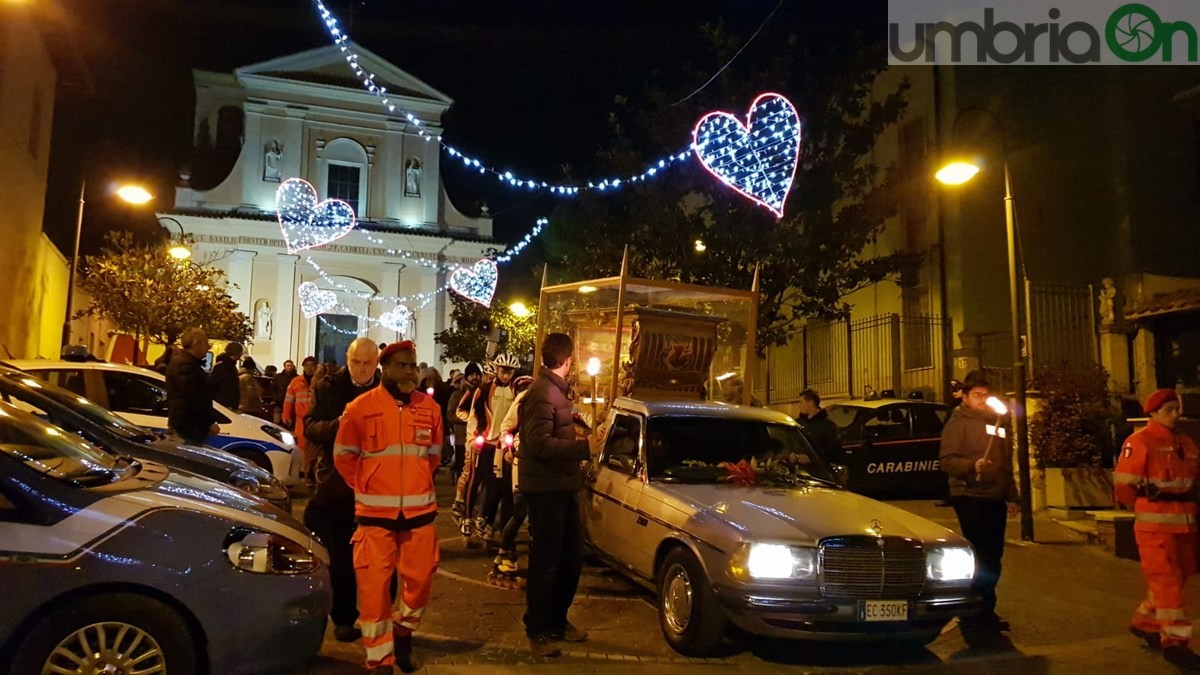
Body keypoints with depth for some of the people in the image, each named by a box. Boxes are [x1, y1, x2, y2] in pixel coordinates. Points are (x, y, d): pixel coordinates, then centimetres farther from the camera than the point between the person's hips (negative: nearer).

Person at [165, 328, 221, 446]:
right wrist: (210, 422, -18)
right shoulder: (186, 365, -18)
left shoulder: (182, 361, 17)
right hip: (188, 426, -11)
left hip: (185, 424, 11)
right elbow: (194, 400, -23)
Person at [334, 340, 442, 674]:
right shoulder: (361, 407, -7)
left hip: (420, 509, 3)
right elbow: (343, 455, 4)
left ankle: (402, 635, 38)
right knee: (374, 585, 3)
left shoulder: (429, 408, 2)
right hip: (375, 512, -2)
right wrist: (366, 488, 8)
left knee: (420, 578, 10)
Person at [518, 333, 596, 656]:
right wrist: (585, 447, -26)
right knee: (546, 561, 1)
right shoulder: (542, 392, -18)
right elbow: (540, 443, -26)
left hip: (563, 486, 10)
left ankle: (557, 620, 31)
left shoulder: (555, 389, 15)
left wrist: (572, 421, 35)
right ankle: (537, 630, 16)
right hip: (546, 489, -10)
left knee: (571, 557, 16)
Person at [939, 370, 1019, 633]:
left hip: (994, 498, 7)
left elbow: (1007, 464, 26)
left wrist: (1011, 497, 21)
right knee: (979, 557, -6)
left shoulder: (995, 423, 20)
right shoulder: (958, 423, -4)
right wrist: (972, 465, -31)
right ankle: (973, 614, 3)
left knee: (992, 558, 10)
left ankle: (986, 611, 21)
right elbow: (947, 461, -14)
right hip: (970, 497, -7)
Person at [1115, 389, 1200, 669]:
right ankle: (1175, 641, 1)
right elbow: (1124, 484, -12)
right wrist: (1146, 510, -3)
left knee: (1174, 579, 15)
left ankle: (1145, 622, 32)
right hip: (1156, 525, -8)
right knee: (1167, 581, -6)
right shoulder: (1140, 442, -10)